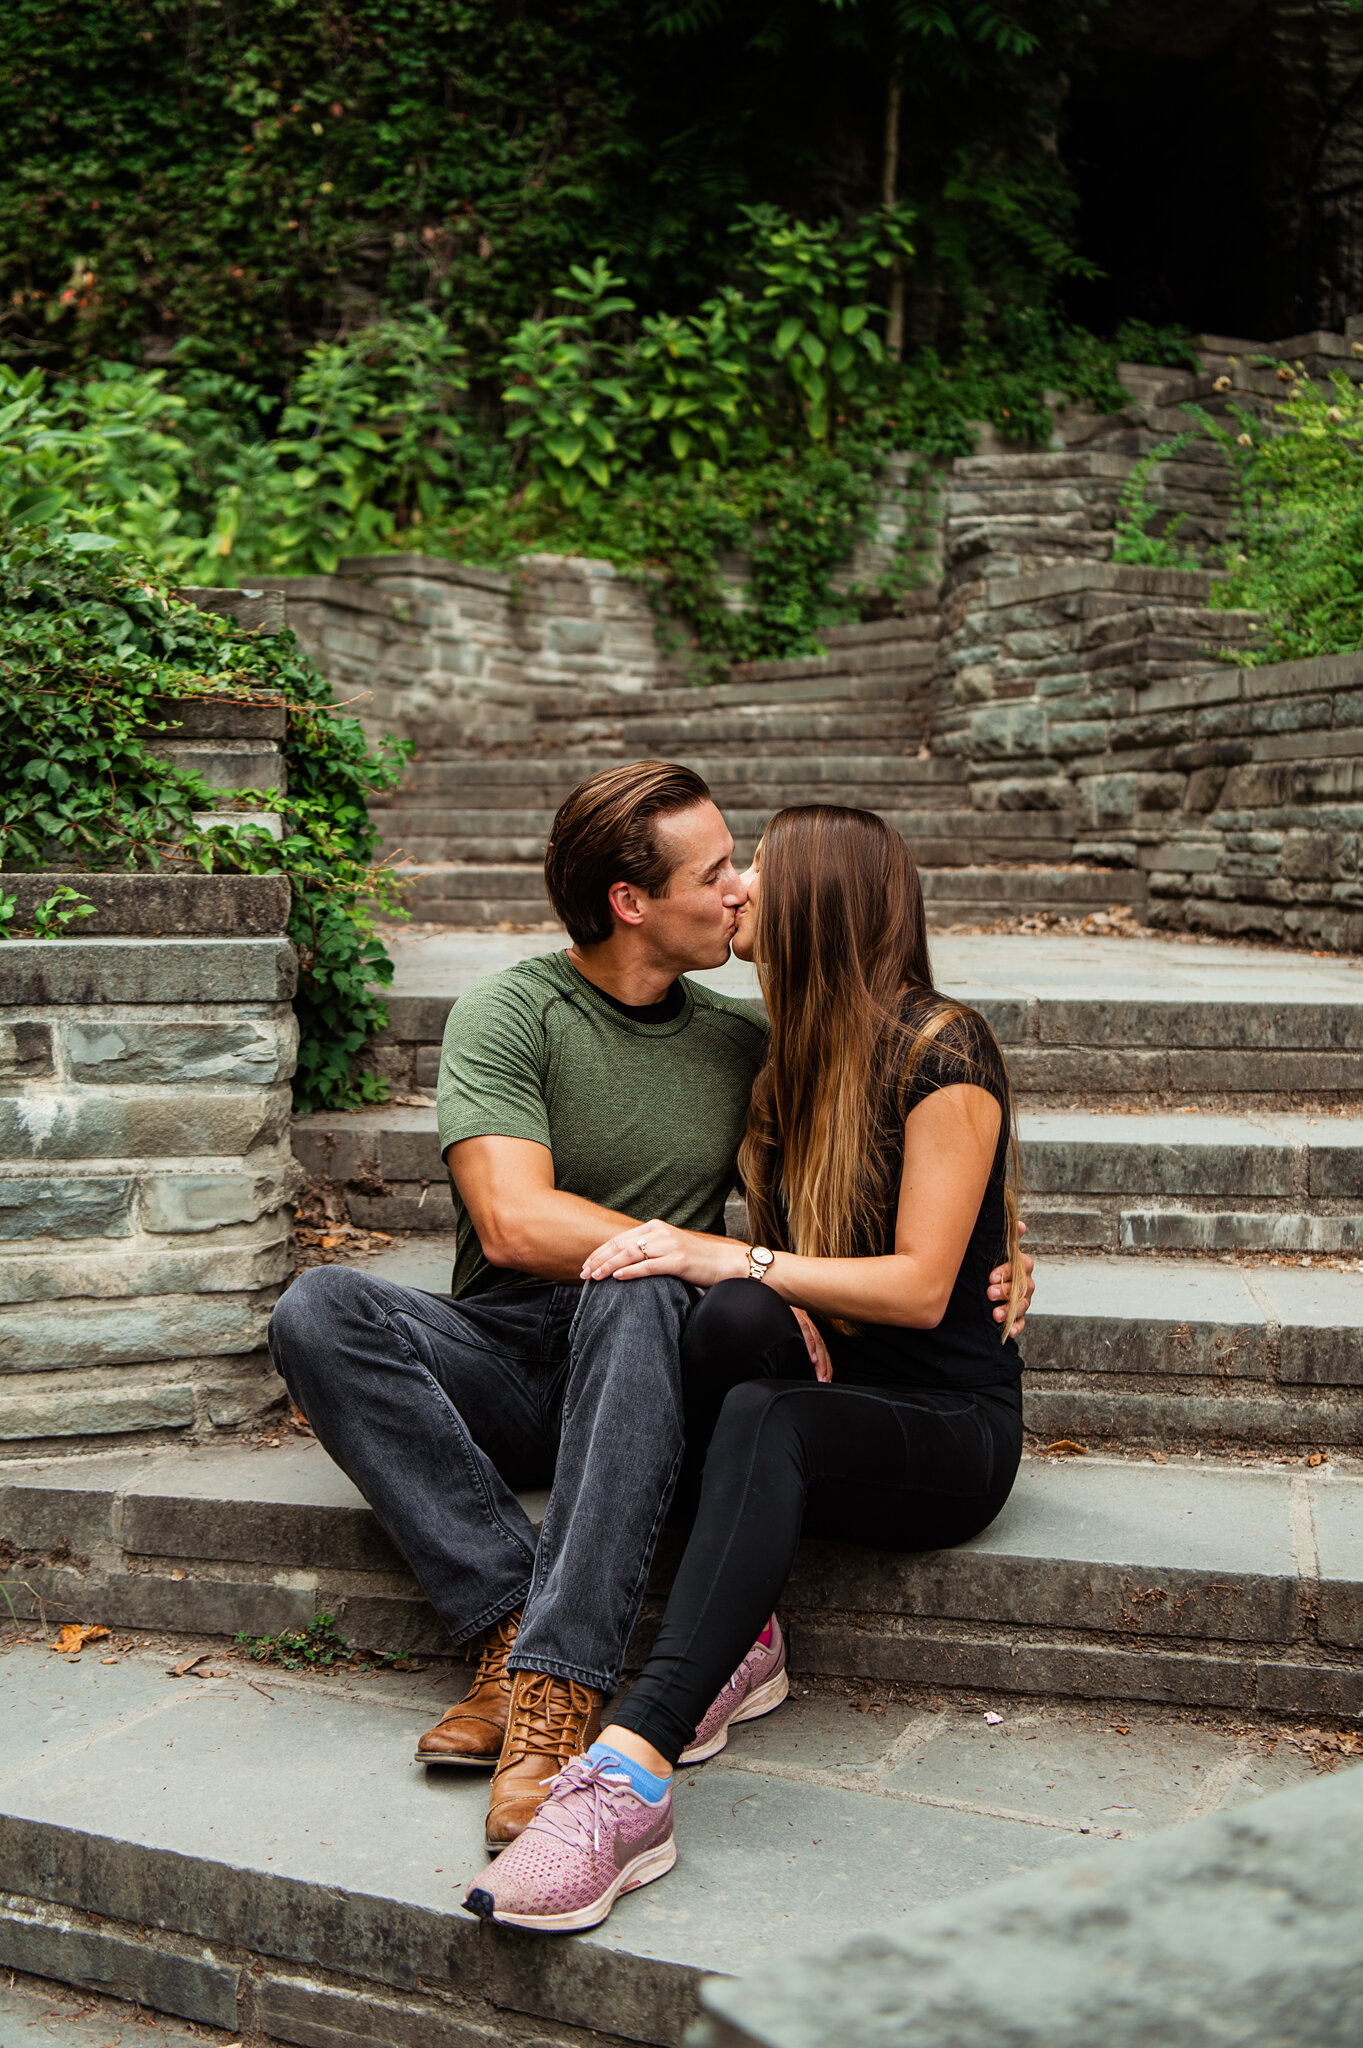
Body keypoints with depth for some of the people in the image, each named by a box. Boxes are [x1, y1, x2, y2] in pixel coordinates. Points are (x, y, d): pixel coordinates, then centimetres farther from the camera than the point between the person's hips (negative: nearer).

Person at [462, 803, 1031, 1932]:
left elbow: (921, 1288, -15)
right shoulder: (795, 1057, 14)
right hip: (833, 1391, 6)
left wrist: (731, 1259, -19)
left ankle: (631, 1778, -50)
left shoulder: (943, 1046, -9)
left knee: (768, 1417, -38)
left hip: (951, 1426, -6)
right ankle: (738, 1636, -23)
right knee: (732, 1322, -29)